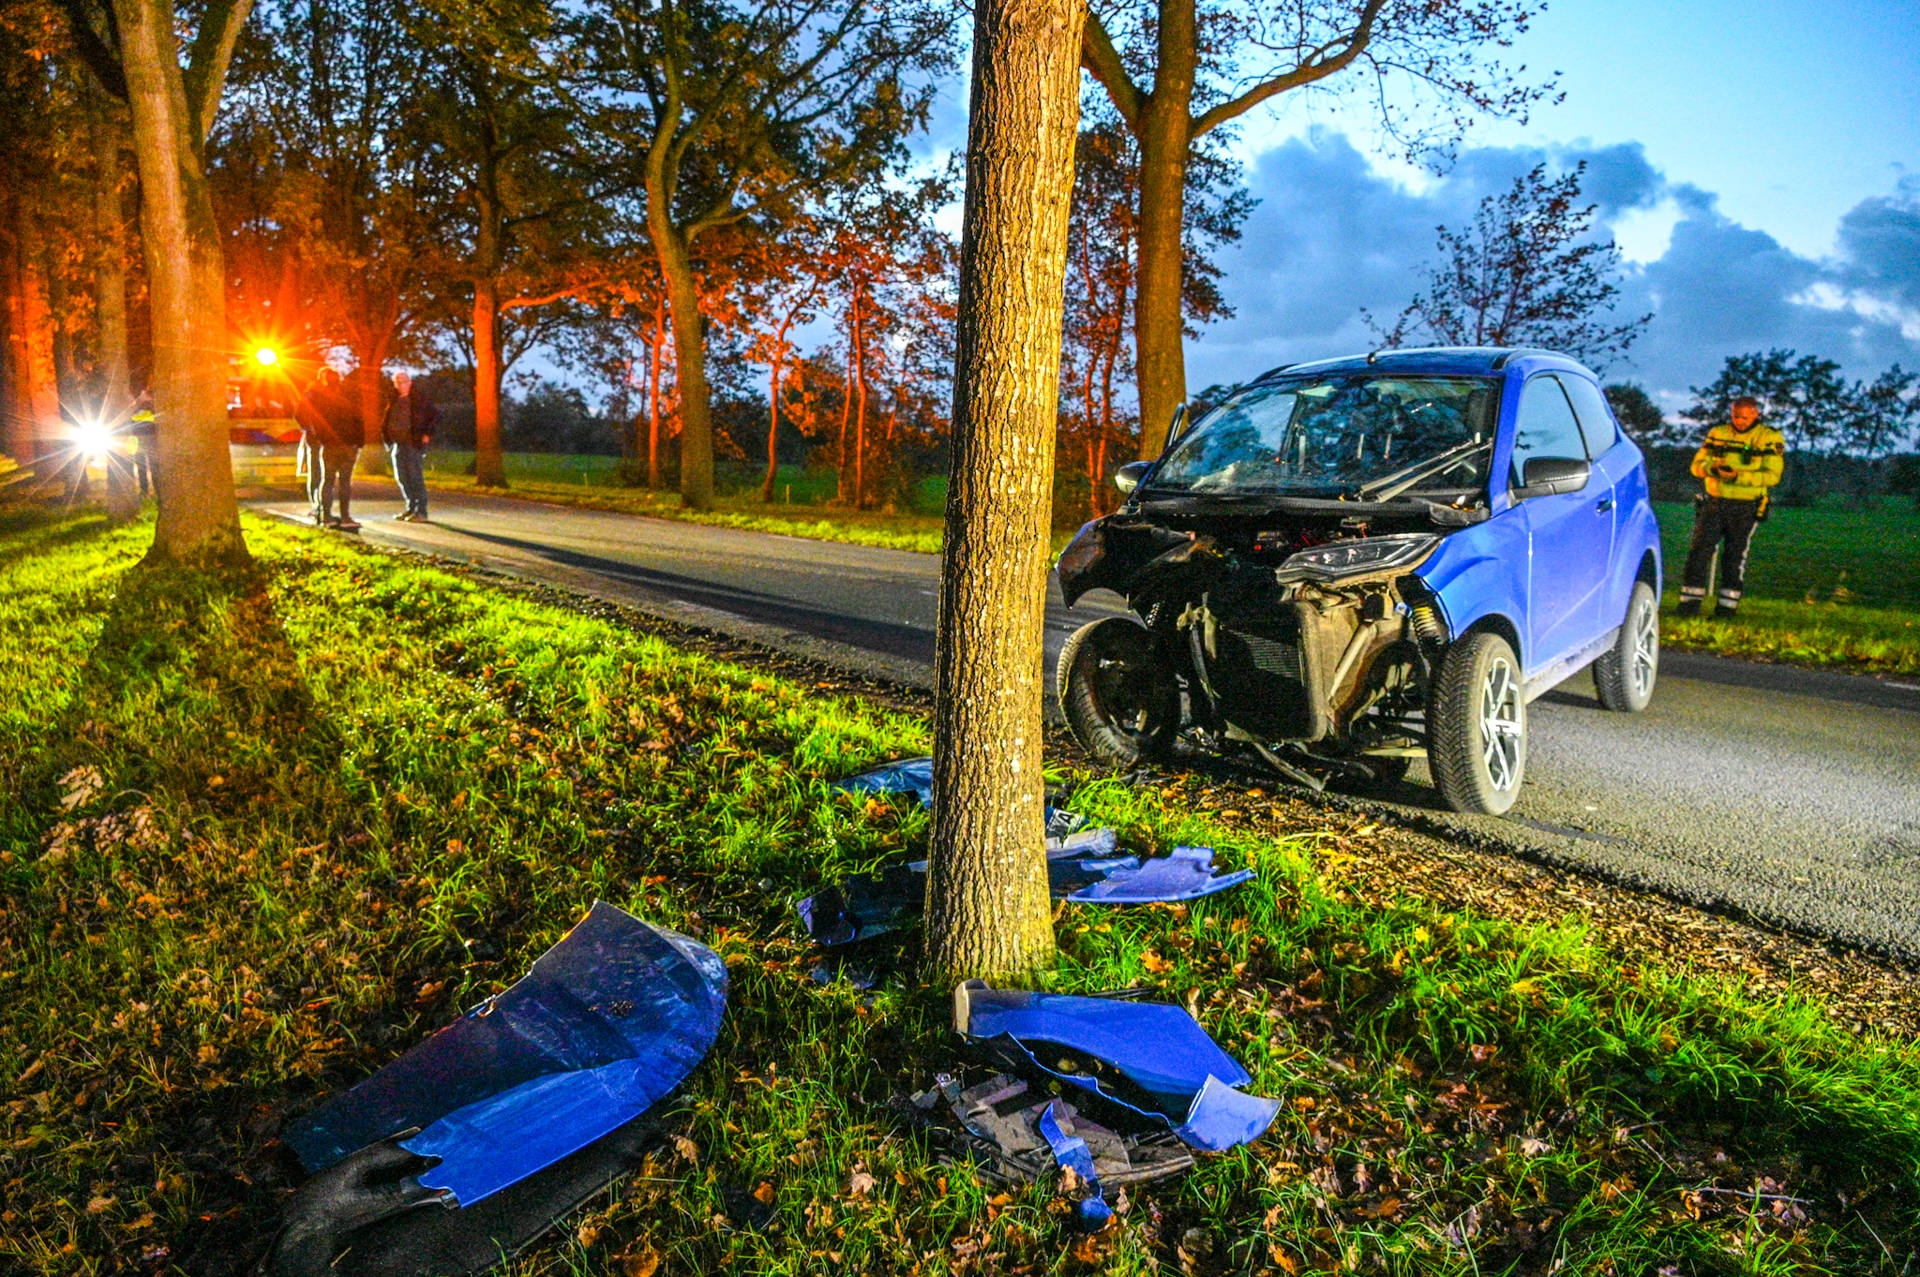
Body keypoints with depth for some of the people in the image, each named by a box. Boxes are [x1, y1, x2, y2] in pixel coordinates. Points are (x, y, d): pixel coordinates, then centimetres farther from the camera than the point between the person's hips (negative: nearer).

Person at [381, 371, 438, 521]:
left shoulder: (419, 400, -3)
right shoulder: (393, 402, 14)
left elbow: (436, 415, -4)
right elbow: (387, 423, 25)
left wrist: (428, 434, -9)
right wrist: (389, 440, 12)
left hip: (413, 443, -7)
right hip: (397, 444, 7)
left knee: (415, 477, -8)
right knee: (401, 477, 9)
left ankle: (421, 511, -5)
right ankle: (411, 508, 18)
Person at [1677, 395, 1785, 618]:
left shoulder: (1770, 438, 0)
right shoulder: (1717, 433, 10)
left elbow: (1772, 475, -9)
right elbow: (1697, 465, 6)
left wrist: (1739, 476, -23)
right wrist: (1712, 467, -17)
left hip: (1745, 508, -2)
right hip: (1715, 502, 2)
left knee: (1735, 556, 2)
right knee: (1700, 550, -6)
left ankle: (1727, 608, 9)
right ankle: (1690, 602, -3)